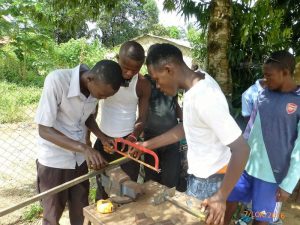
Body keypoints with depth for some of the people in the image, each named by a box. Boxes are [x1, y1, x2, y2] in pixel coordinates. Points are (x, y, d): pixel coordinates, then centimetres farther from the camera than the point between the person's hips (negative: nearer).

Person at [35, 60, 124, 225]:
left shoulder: (97, 86, -11)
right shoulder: (57, 80, -27)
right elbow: (44, 130, -23)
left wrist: (103, 138, -9)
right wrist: (83, 147, -33)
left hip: (79, 160, 5)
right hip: (54, 161, -4)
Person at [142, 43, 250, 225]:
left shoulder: (205, 99, -32)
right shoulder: (198, 81, -4)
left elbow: (241, 150, -31)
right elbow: (186, 128, 6)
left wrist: (221, 197, -24)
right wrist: (147, 145, 6)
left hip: (209, 180, -8)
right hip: (200, 173, 8)